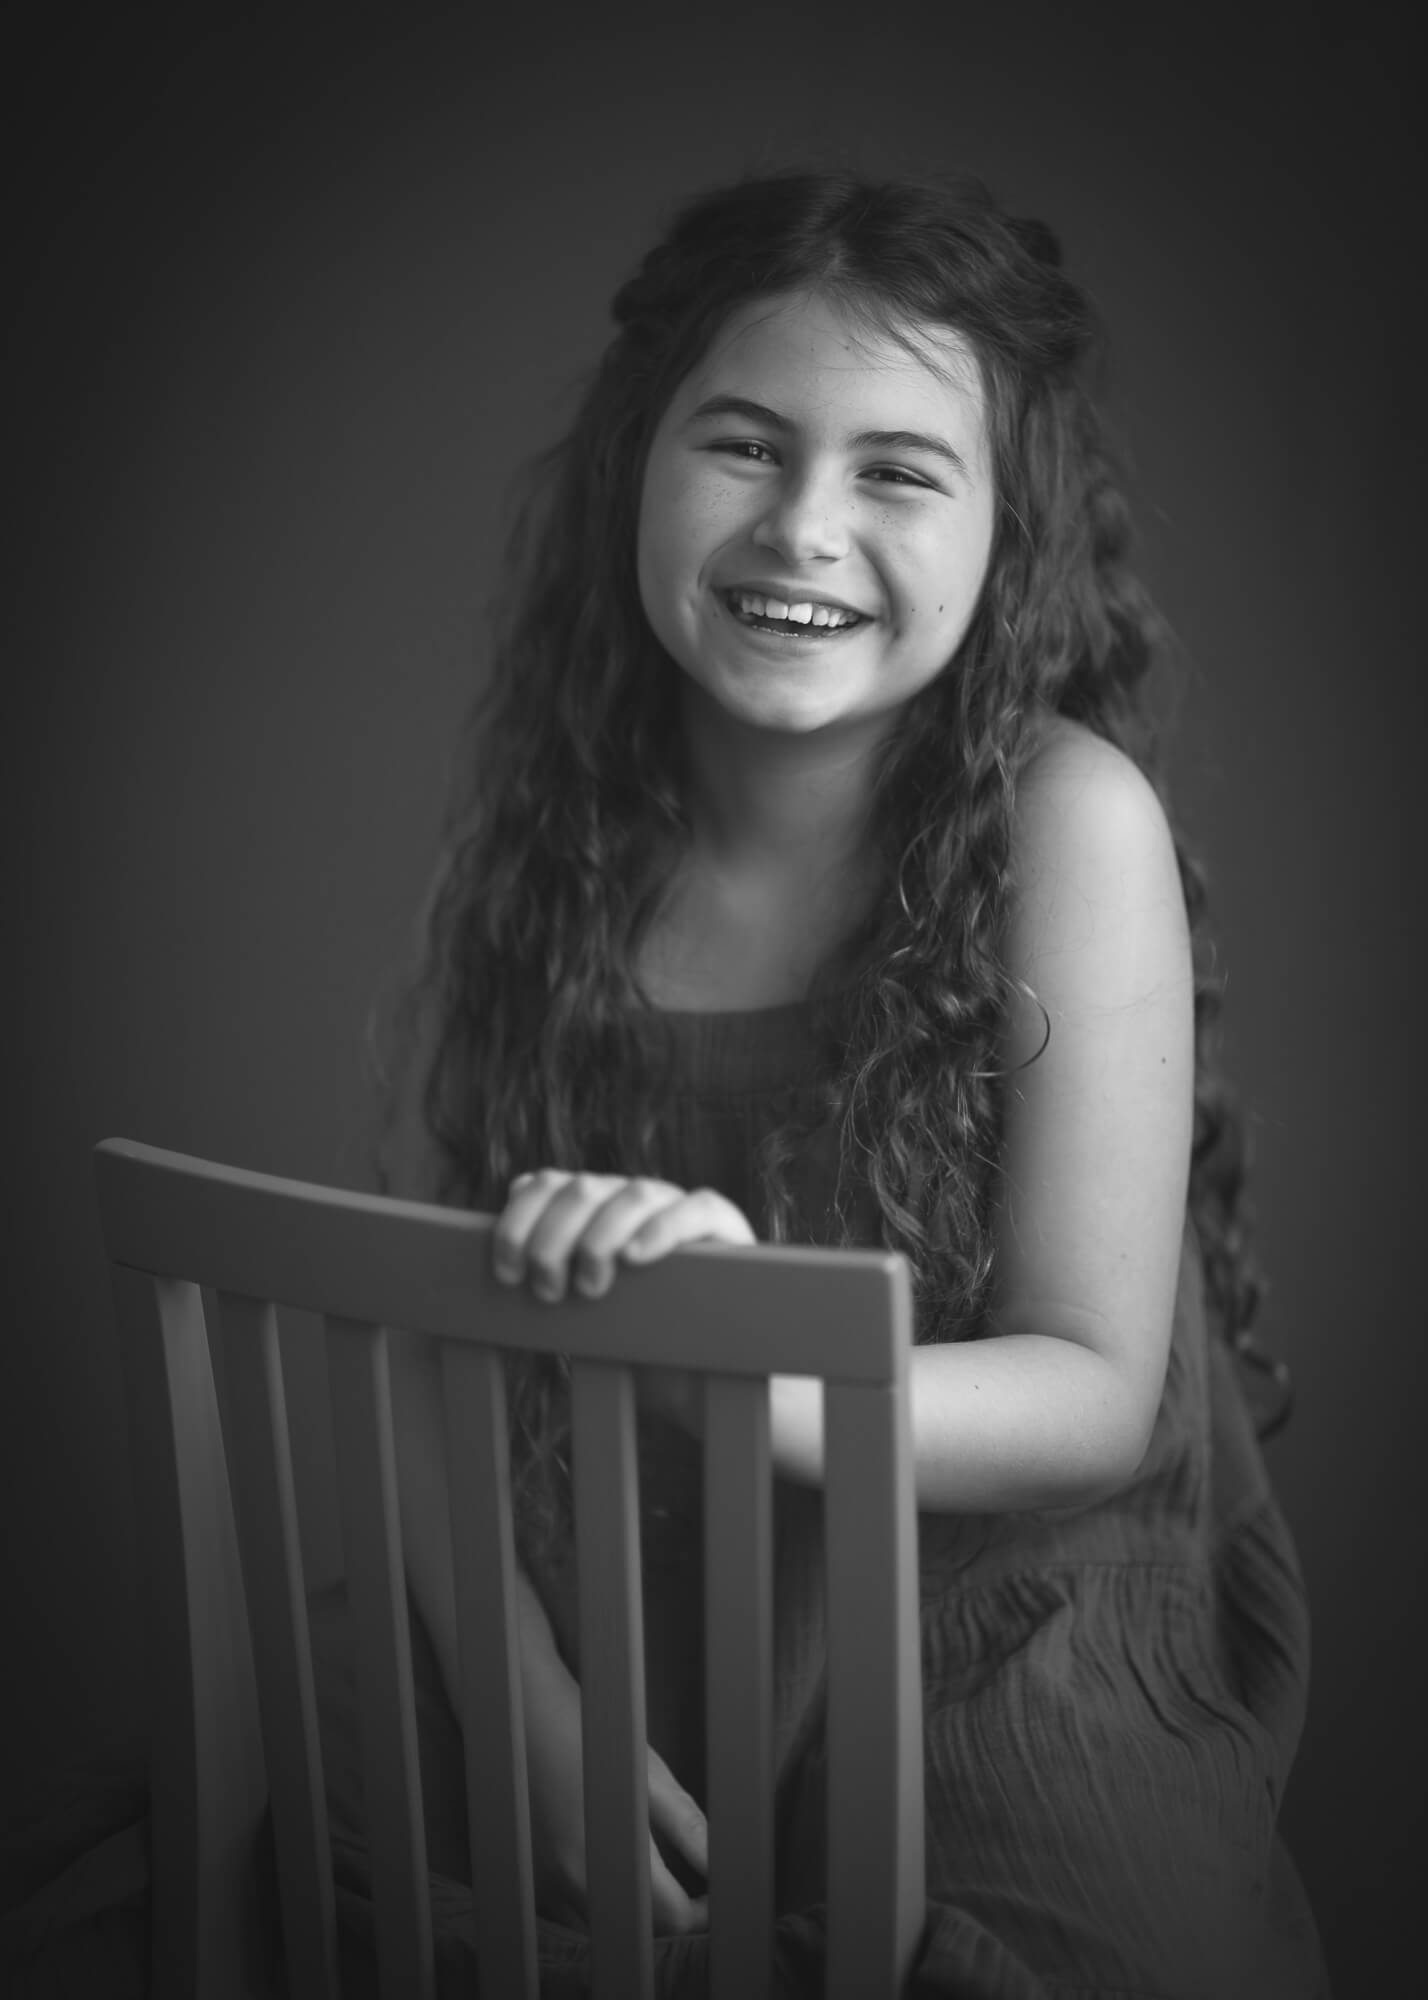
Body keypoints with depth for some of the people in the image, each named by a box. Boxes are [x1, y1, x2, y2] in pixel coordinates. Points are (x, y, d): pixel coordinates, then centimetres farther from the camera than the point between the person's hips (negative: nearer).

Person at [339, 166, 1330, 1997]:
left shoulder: (1065, 818, -16)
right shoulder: (549, 820, -7)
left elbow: (1097, 1395, -16)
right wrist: (535, 1709, -16)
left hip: (999, 1727, -2)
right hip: (623, 1688, 3)